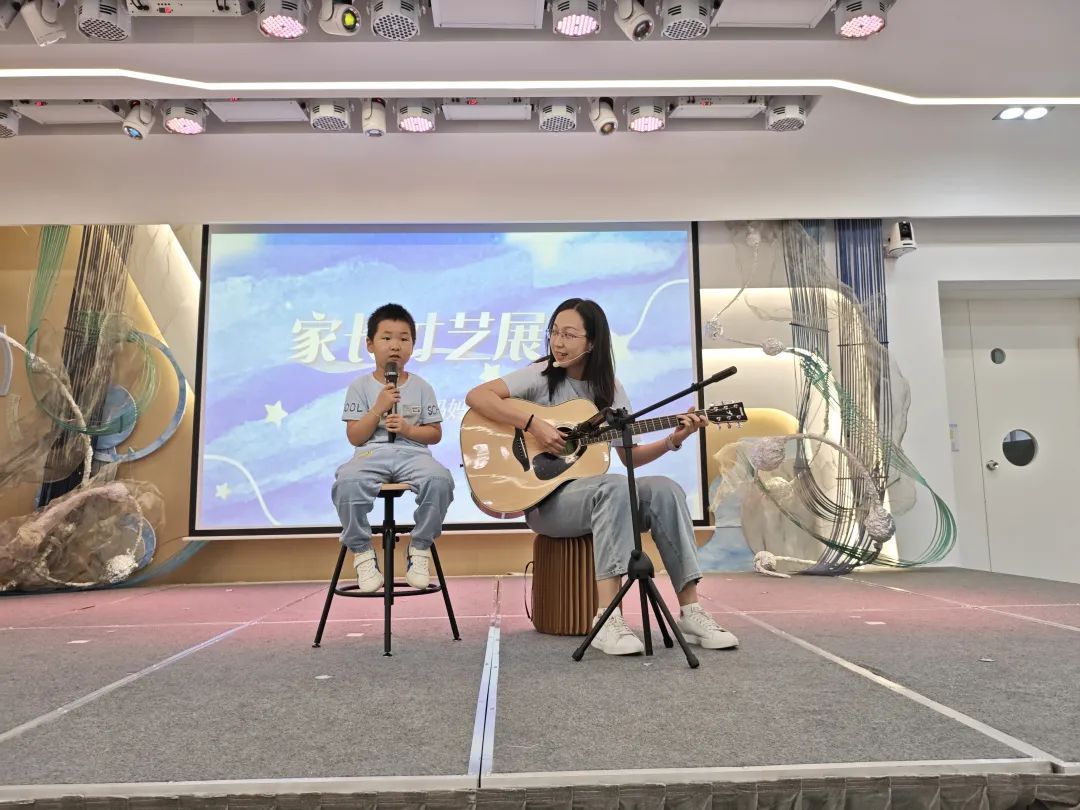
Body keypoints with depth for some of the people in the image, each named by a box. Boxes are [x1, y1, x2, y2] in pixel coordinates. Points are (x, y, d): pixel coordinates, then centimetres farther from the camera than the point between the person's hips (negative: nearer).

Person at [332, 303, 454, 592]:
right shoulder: (360, 386, 7)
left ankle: (420, 548, -9)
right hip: (371, 454, -1)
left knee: (440, 480, -34)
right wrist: (378, 407, -8)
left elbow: (435, 434, 11)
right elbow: (355, 437, 3)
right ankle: (362, 552, -10)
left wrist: (408, 429, -8)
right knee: (346, 484, -36)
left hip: (413, 452, 1)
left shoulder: (421, 387, 10)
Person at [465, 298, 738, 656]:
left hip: (598, 495, 5)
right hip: (545, 498, -5)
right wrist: (533, 424, -25)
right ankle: (608, 620, -35)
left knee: (664, 489, -22)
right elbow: (476, 397, -17)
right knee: (615, 487, -35)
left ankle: (690, 612, -18)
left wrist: (673, 440, -6)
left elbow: (630, 455, 10)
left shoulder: (609, 389, 9)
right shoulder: (542, 375, -4)